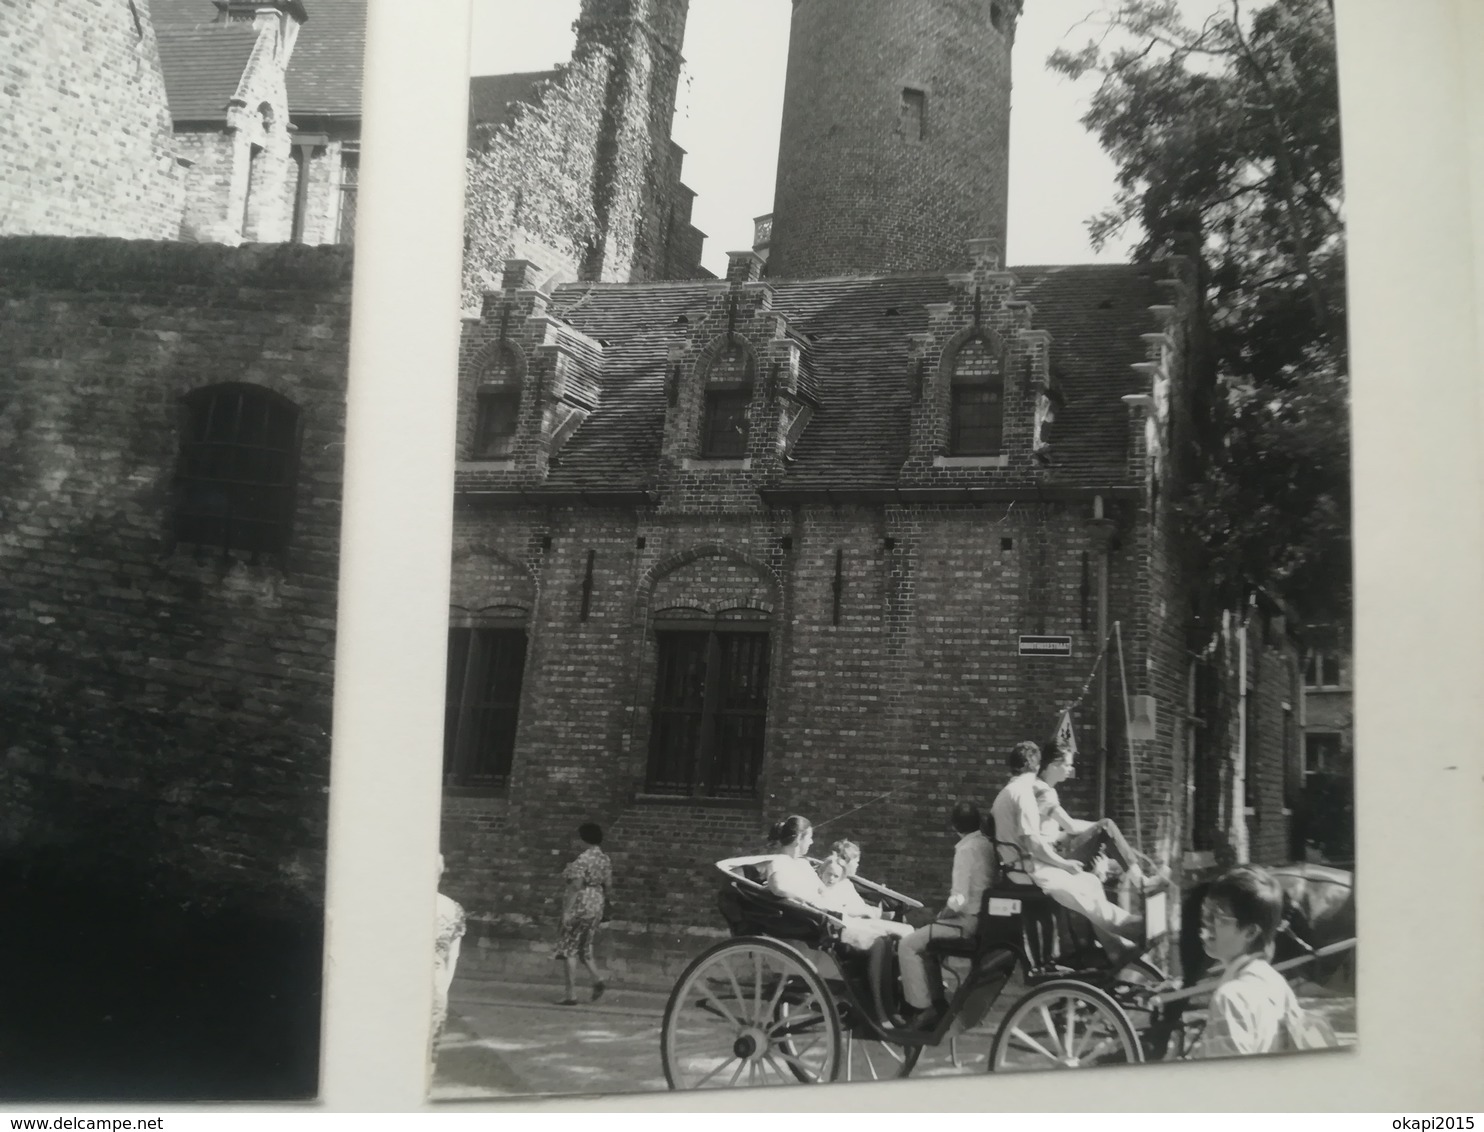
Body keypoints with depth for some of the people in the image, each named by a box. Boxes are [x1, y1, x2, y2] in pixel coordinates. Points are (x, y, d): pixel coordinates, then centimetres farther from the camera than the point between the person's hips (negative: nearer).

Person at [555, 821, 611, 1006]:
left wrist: (567, 911, -19)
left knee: (568, 949, 0)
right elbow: (607, 885, 13)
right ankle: (598, 979, -1)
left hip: (579, 906, -8)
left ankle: (571, 994, -2)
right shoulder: (605, 859, 10)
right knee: (584, 947, 19)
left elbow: (575, 887, -20)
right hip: (596, 906, 8)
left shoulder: (582, 860, -14)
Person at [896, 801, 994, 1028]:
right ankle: (937, 1002, 25)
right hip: (985, 918, 9)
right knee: (924, 942, 25)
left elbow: (959, 900, -21)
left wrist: (942, 914, -5)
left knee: (908, 946, -2)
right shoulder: (988, 845, 6)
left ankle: (923, 1008, -2)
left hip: (968, 921, -9)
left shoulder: (966, 849, -17)